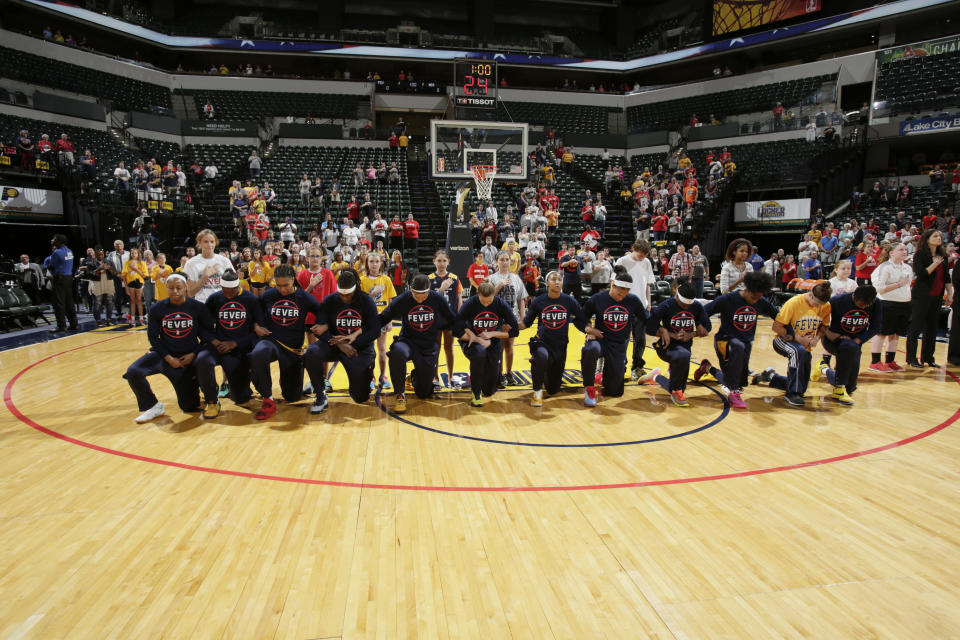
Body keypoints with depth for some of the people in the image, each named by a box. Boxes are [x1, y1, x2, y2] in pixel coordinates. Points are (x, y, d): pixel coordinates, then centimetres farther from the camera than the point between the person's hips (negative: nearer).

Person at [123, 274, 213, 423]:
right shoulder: (156, 309, -3)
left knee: (189, 406, -2)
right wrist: (168, 358, -11)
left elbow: (208, 334, 0)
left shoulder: (198, 308, -5)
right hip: (164, 353, 2)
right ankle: (152, 407, -3)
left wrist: (194, 354, -11)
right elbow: (153, 337, 0)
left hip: (188, 356, -1)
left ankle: (195, 385, 36)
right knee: (132, 372, -26)